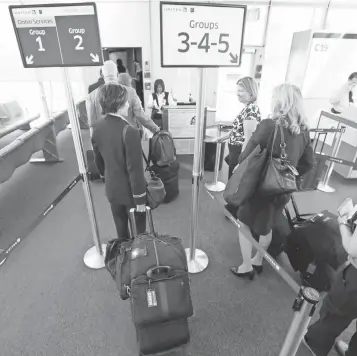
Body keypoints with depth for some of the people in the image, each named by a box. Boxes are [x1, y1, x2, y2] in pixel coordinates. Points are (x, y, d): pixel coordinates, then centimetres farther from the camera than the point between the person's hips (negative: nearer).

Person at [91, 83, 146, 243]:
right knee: (138, 232, 17)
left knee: (121, 230, 26)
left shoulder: (97, 127, -5)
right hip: (130, 191, -6)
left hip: (111, 189, 7)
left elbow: (98, 160, 7)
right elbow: (135, 169, -24)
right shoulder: (129, 131, -27)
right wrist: (140, 198, -14)